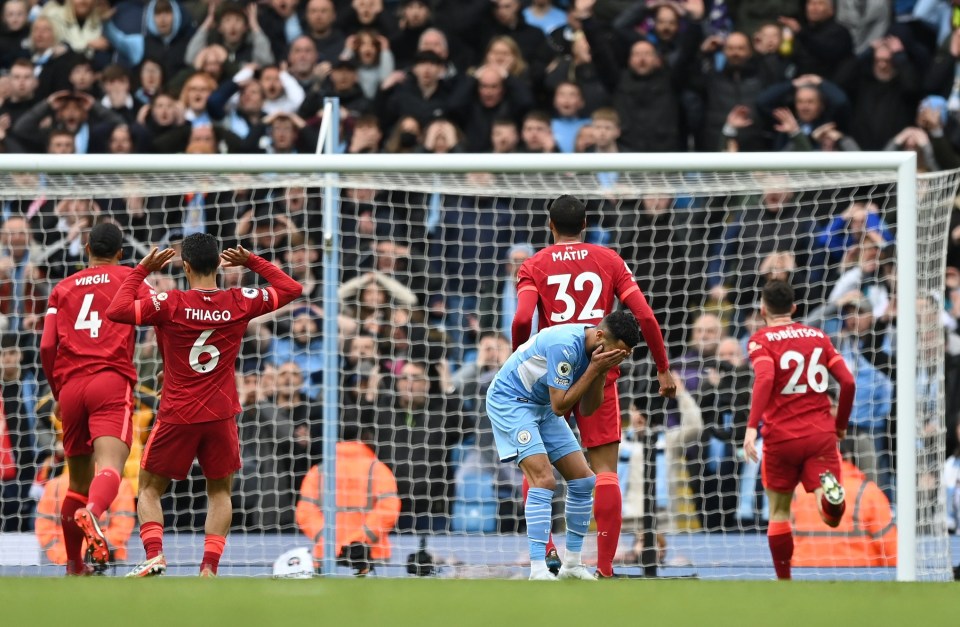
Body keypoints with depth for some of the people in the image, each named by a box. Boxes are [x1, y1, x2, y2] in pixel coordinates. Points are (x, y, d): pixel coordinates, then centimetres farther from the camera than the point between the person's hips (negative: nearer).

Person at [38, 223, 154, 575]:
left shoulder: (63, 289, 19)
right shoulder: (130, 279, 13)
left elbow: (47, 347, 10)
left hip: (71, 387, 4)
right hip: (113, 382, -4)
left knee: (79, 480, 16)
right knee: (109, 466, -21)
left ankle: (73, 567, 23)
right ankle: (92, 512, -54)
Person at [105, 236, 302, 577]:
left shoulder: (170, 304, -11)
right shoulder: (239, 302, -2)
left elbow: (116, 310, -13)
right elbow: (291, 288, 11)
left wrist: (142, 270, -5)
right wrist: (252, 262, 13)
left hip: (177, 417, -2)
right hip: (221, 417, 2)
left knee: (150, 488, 12)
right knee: (220, 492, 16)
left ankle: (154, 554, -11)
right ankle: (209, 565, -1)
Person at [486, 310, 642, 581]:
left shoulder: (599, 348, -5)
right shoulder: (565, 345, -31)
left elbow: (587, 409, 0)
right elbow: (560, 406, -26)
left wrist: (602, 372, -15)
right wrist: (594, 369, -27)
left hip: (542, 407, 9)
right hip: (509, 402, -9)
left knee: (584, 480, 3)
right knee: (544, 480, -22)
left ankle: (571, 564, 13)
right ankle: (538, 571, -22)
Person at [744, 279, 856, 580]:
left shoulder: (761, 340, 1)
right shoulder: (818, 336, 12)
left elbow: (765, 378, -19)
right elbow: (848, 382, 7)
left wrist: (752, 427, -24)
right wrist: (841, 425, 21)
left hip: (781, 438, -2)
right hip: (821, 434, 2)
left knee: (779, 511, 15)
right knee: (832, 517, -6)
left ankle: (784, 583, 14)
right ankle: (830, 492, -40)